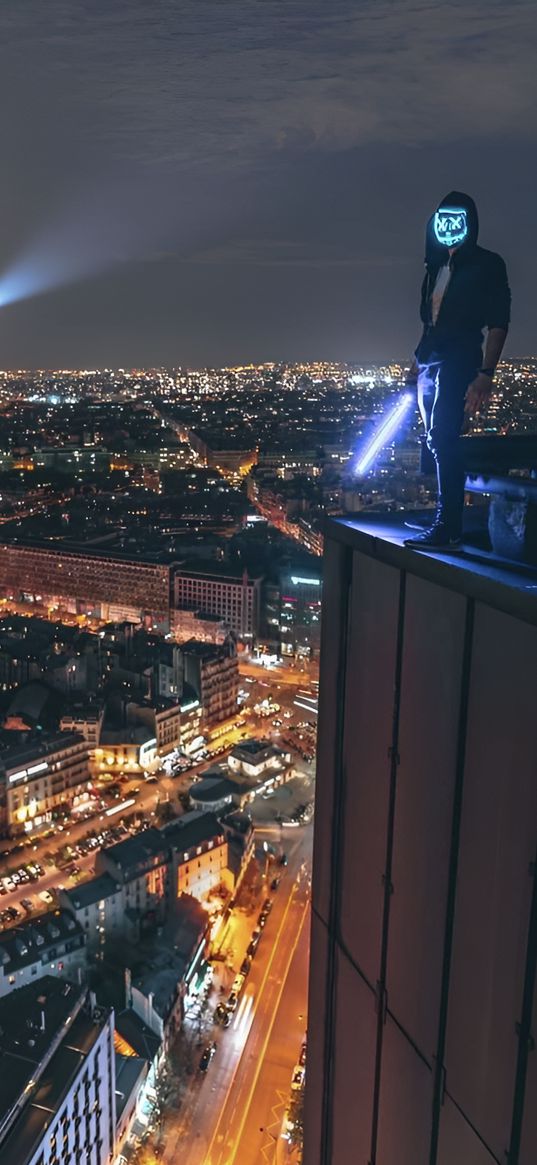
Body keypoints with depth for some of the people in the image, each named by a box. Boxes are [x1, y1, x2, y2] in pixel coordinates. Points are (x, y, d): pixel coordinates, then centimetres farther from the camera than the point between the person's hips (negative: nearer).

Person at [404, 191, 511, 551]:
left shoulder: (486, 264, -1)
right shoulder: (437, 267, 20)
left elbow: (498, 323, -8)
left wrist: (486, 374, -18)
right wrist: (416, 366, 18)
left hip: (459, 361, -8)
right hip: (430, 362, 8)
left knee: (442, 437, -17)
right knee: (437, 441, 10)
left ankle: (449, 528, -17)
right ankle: (444, 517, 19)